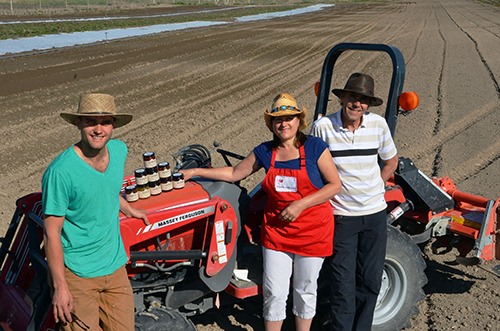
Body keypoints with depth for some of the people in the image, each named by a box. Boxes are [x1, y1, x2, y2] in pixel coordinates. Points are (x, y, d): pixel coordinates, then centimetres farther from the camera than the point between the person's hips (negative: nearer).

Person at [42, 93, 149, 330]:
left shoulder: (119, 150, -3)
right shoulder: (60, 171, -22)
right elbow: (52, 232, -17)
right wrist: (60, 287, -16)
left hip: (115, 266, 6)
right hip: (77, 274, -6)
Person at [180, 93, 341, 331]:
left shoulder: (315, 147, -10)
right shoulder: (265, 152, 1)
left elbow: (335, 185, -11)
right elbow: (234, 173, 10)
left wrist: (301, 204, -20)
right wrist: (195, 172, 6)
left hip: (312, 230, -2)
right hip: (276, 229, 2)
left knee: (305, 291, 14)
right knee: (274, 292, 6)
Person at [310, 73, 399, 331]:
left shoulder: (378, 124, -3)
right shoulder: (323, 126, -11)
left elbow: (391, 161, 13)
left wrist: (371, 189, 6)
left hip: (374, 213, 3)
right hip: (341, 215, -3)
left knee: (370, 281, 12)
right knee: (343, 283, 0)